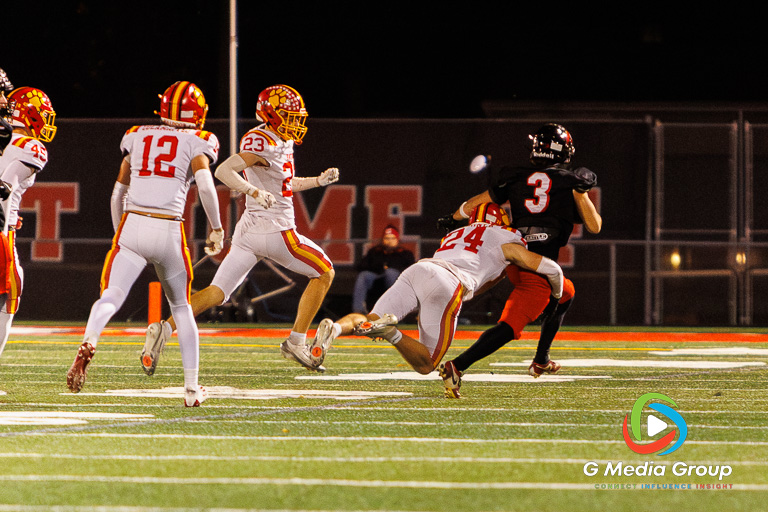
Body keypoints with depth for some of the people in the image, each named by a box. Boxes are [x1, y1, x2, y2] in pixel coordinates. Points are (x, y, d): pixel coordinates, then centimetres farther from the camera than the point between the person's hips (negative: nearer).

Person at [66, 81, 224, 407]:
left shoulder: (138, 137, 17)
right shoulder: (197, 142, 6)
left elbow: (119, 193, 21)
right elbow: (205, 184, -11)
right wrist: (216, 229, 1)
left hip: (132, 224, 1)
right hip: (169, 231, -1)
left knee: (111, 297, -12)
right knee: (181, 308, 18)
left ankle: (88, 343, -45)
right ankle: (192, 387, 19)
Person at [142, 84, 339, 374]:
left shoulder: (280, 143, 16)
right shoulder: (262, 143, -15)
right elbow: (223, 170, -26)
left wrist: (318, 181, 22)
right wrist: (254, 191, -37)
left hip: (249, 231, 9)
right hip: (275, 230, -9)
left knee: (217, 293, 2)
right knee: (324, 273, 8)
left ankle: (165, 329, -16)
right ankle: (296, 343, 9)